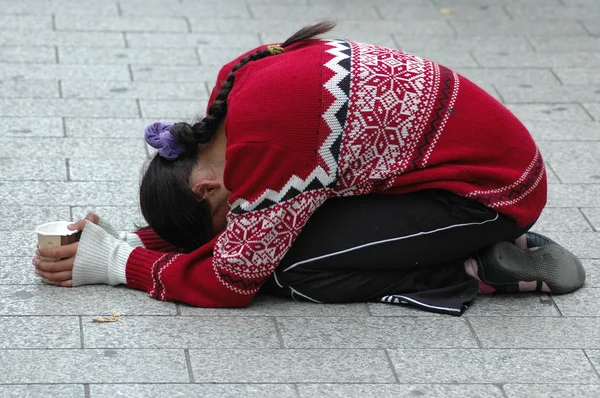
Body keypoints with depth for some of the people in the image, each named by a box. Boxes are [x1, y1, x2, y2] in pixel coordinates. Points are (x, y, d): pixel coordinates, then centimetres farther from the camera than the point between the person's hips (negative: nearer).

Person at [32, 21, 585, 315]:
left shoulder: (265, 140, -25)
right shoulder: (240, 84, 1)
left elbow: (231, 279, -13)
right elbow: (212, 220, 15)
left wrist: (117, 263, -5)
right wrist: (126, 241, 2)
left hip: (492, 188, -10)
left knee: (286, 265, -14)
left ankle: (477, 272, -8)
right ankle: (486, 247, 5)